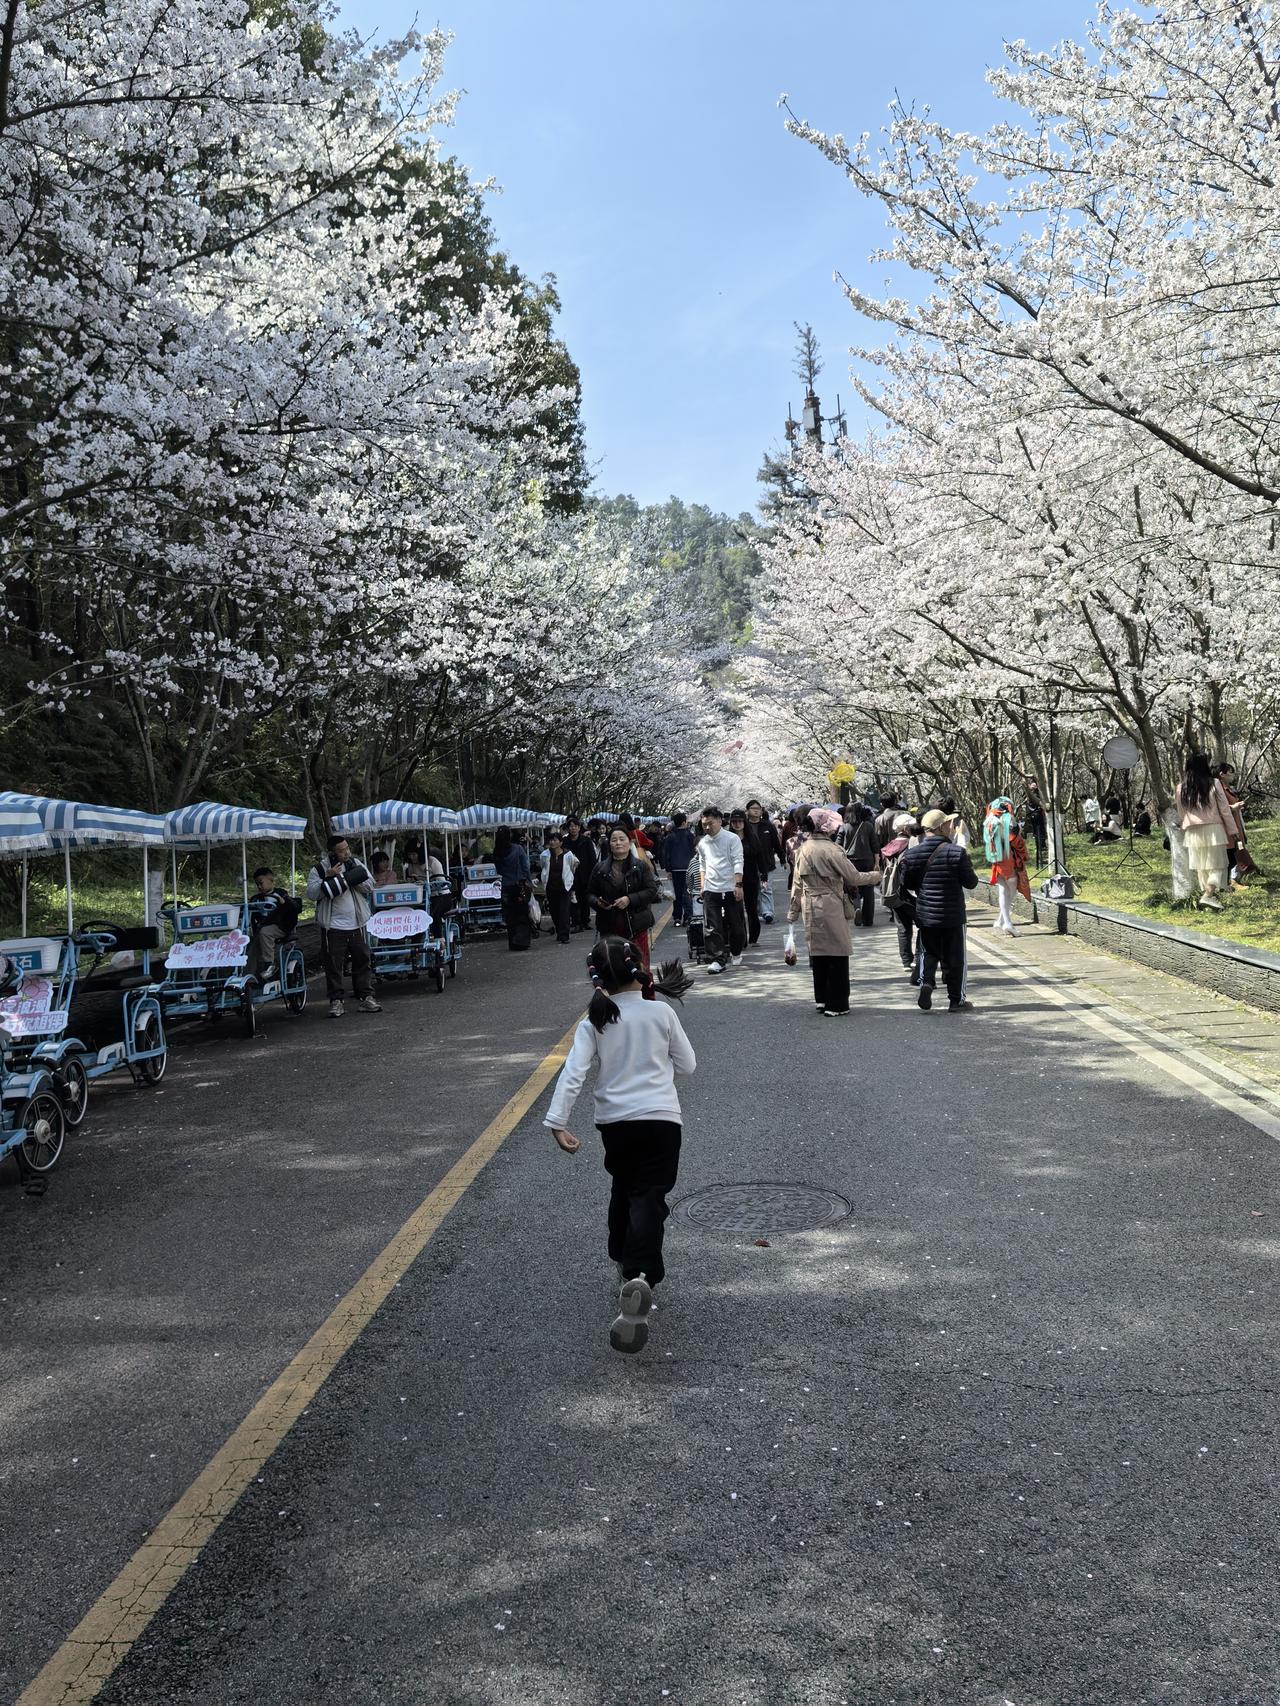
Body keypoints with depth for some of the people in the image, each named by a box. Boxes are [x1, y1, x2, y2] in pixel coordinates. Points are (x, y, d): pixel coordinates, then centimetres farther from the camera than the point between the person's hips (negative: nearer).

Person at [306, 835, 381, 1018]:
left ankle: (365, 997, 15)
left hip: (356, 925, 3)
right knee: (333, 965, 0)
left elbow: (368, 887, 1)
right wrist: (328, 877, -18)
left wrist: (350, 875, -12)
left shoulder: (356, 864, 9)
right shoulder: (319, 869, 0)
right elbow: (312, 894, -10)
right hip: (333, 926, -3)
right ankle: (336, 1001, 8)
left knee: (362, 961, 6)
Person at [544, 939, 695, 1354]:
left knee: (623, 1190, 25)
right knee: (649, 1199, -6)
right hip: (660, 1118, -2)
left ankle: (623, 1262, 41)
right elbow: (687, 1065, 5)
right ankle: (641, 1276, -28)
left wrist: (557, 1122, -13)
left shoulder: (594, 1023, -3)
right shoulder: (661, 1013, -3)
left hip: (614, 1121, 2)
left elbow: (573, 1073, -12)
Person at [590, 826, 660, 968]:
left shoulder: (641, 866, 1)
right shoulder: (600, 868, 7)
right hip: (609, 927, 2)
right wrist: (598, 902, -10)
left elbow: (652, 890, -5)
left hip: (636, 925, -2)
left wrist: (630, 899, -16)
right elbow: (591, 893, 12)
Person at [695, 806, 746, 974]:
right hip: (710, 890, 3)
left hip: (730, 888, -3)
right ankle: (718, 959, -3)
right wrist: (702, 885, 13)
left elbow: (738, 862, -8)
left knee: (736, 924, 8)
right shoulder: (703, 843, 10)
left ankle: (735, 953, 30)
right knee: (712, 926, -5)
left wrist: (738, 885, -16)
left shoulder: (732, 838, -4)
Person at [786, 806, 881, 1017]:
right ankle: (836, 1005, 3)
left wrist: (793, 912, 16)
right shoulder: (831, 850, -15)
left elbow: (797, 883, 10)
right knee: (837, 954, 1)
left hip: (810, 908, 7)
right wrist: (877, 875, 4)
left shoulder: (803, 850, 5)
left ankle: (821, 999, 24)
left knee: (818, 952, 15)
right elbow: (853, 878, -12)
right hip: (831, 907, -7)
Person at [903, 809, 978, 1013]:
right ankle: (956, 1000, 15)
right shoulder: (956, 852, -13)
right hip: (952, 914, -3)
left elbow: (907, 883, 5)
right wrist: (973, 875, 12)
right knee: (954, 958, 8)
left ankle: (926, 982, -8)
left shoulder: (912, 853, -2)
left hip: (925, 914, 3)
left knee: (928, 953, 17)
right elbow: (970, 882, -9)